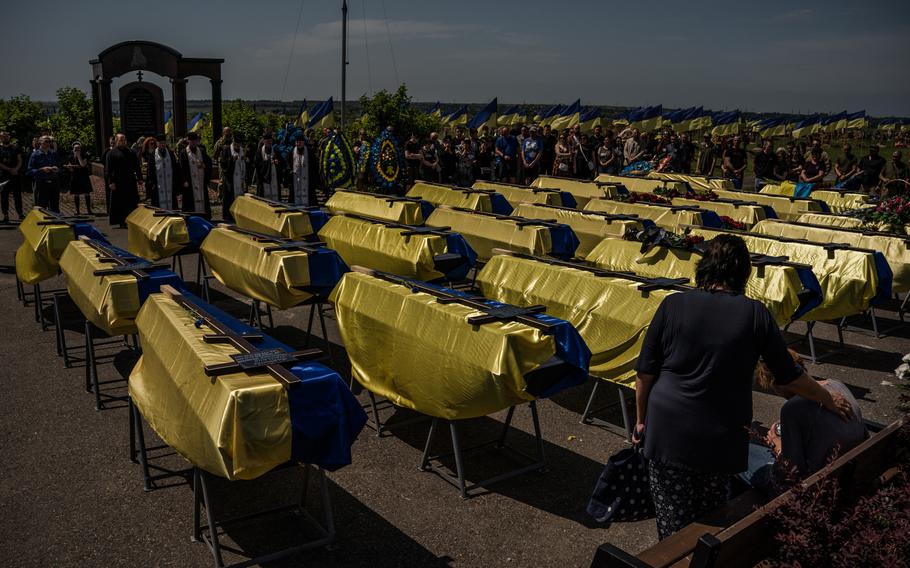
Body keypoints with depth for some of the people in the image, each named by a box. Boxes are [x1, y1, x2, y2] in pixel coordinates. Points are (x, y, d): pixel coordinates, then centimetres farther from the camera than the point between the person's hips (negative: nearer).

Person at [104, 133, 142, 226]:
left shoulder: (131, 152, 14)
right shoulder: (112, 153, 0)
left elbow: (137, 166, 16)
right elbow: (108, 169, -5)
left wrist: (139, 178, 6)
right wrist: (110, 182, -14)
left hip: (131, 182, 4)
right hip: (118, 183, -4)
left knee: (132, 203, 5)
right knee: (120, 204, 0)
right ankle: (121, 222, 6)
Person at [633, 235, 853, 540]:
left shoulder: (673, 305, -5)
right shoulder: (755, 314, -4)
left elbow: (645, 374, 0)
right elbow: (789, 377, 5)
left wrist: (641, 420, 14)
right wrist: (829, 399, 24)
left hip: (668, 431, 0)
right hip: (721, 438, 1)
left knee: (673, 524, 11)